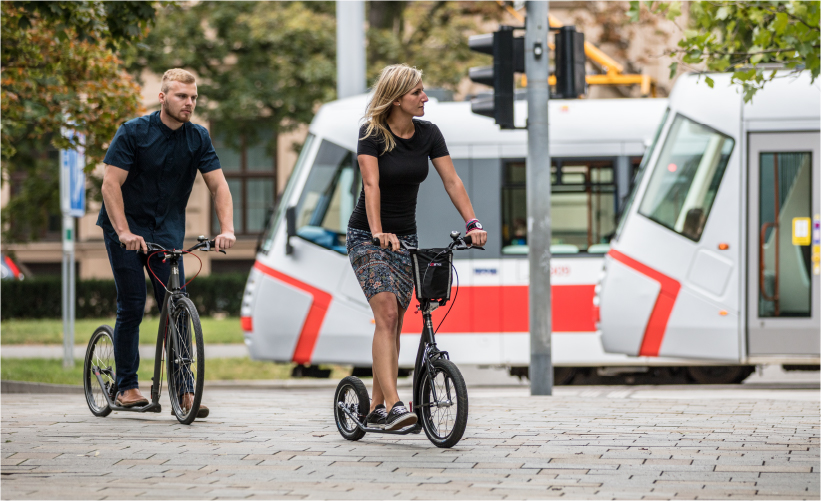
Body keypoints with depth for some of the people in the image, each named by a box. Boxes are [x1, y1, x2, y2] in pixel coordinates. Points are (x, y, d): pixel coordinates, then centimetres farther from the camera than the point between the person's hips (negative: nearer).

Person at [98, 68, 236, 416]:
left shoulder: (198, 138, -1)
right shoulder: (133, 132, -12)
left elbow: (218, 185, -4)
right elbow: (111, 184, -16)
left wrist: (227, 229, -20)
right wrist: (124, 232, -27)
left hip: (167, 230, 3)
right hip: (126, 228, -3)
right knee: (132, 307, -5)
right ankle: (126, 386, 5)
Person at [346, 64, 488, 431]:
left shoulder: (428, 134, 1)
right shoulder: (372, 133, -13)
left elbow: (451, 180, -2)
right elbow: (371, 184, -23)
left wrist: (472, 223, -14)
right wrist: (378, 232, -36)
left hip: (405, 237, 5)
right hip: (366, 236, -5)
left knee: (393, 323, 4)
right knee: (386, 314, -20)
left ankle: (377, 408, 11)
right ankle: (393, 404, -29)